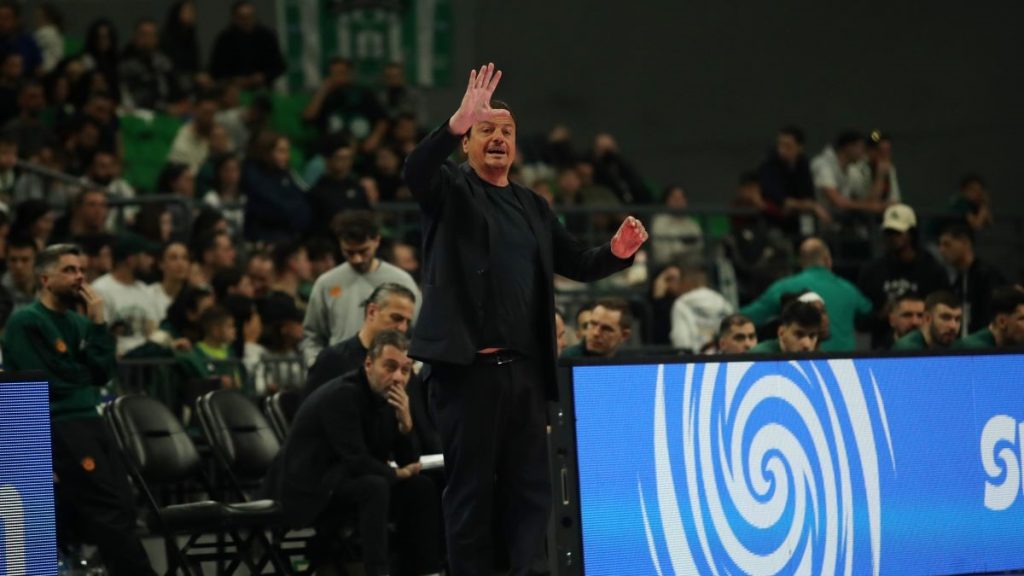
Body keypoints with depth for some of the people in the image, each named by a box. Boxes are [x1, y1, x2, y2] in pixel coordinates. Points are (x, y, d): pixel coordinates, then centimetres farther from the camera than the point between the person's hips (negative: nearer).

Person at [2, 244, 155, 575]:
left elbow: (102, 374, 8)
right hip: (57, 428, -8)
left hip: (89, 423, 8)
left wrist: (98, 323, 0)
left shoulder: (78, 322, 17)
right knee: (112, 512, -13)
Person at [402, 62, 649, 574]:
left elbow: (576, 264, 18)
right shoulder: (450, 191, 2)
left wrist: (617, 253, -4)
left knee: (531, 489, 5)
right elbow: (415, 170, -20)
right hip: (467, 365, -5)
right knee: (470, 490, -1)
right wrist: (457, 122, -36)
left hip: (525, 368, 5)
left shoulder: (532, 207, 18)